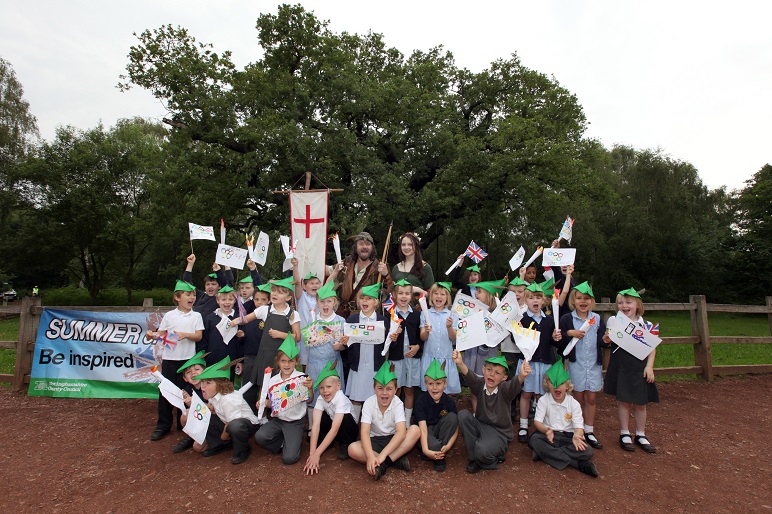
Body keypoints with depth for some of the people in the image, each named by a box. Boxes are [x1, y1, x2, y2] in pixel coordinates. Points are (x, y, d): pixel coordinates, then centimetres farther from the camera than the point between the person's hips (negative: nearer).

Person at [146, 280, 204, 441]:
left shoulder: (196, 316, 2)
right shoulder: (169, 316, 3)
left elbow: (199, 336, -4)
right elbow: (161, 334, 3)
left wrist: (185, 334, -20)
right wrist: (153, 335, -18)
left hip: (187, 359, 0)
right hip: (169, 358, 1)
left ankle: (183, 424, 23)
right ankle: (163, 425, 19)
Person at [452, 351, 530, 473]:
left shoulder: (505, 389, -17)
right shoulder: (480, 384, -10)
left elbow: (515, 385, -40)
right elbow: (469, 376, -31)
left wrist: (522, 376, -63)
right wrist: (460, 364, -54)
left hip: (500, 433, -4)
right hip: (480, 426, 4)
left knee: (482, 451, -32)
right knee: (463, 414, -21)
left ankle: (495, 456, 7)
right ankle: (473, 458, -6)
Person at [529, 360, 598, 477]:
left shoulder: (574, 403, -1)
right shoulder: (543, 400, -2)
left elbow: (579, 426, -7)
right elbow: (537, 421, -9)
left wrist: (576, 437, -32)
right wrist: (546, 430, -33)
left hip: (567, 436, 1)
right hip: (549, 435, 0)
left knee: (587, 452, -27)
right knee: (534, 440, -34)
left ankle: (546, 453, -24)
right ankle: (578, 464, -28)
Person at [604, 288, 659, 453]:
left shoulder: (645, 325, 1)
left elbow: (652, 348, 3)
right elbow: (608, 340, -1)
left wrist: (649, 366, -4)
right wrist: (606, 339, -23)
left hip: (640, 368, 2)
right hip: (621, 367, -1)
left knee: (641, 402, 11)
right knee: (623, 401, 6)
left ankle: (640, 435, 28)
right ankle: (624, 434, 20)